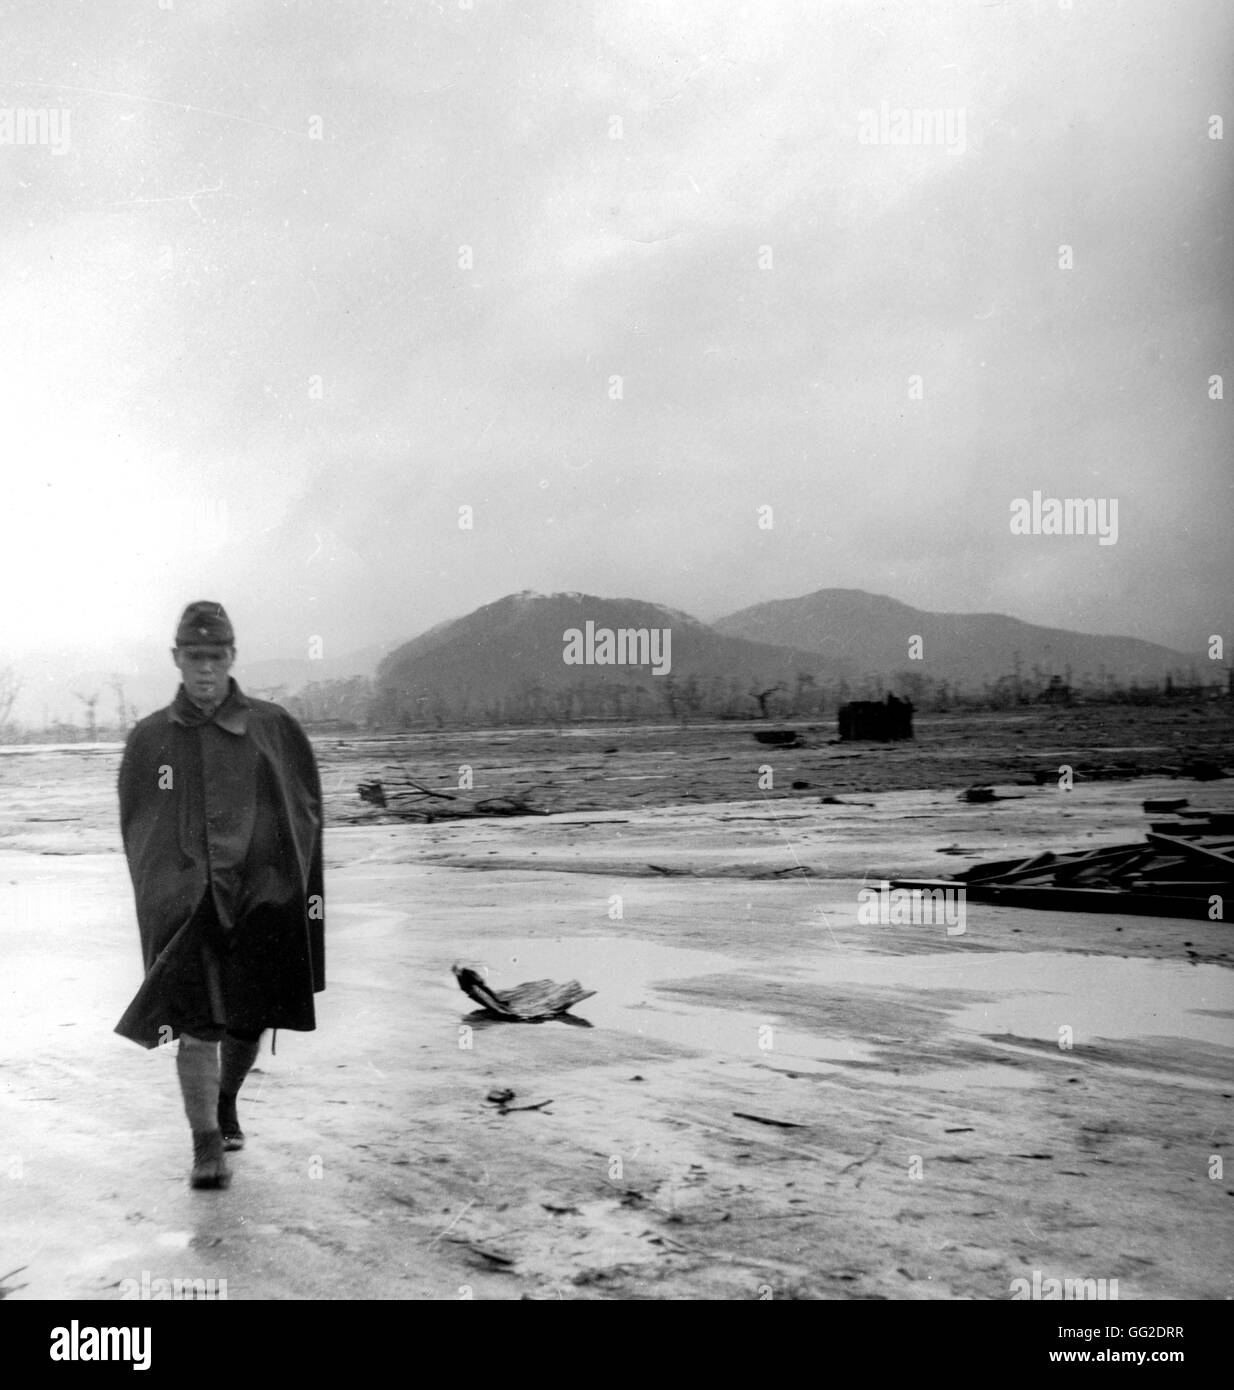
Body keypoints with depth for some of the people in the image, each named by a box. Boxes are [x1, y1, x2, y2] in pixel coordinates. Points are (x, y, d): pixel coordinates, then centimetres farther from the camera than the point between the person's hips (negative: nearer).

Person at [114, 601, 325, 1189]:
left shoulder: (274, 728, 2)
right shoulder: (149, 738, 5)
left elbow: (306, 812, 6)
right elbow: (135, 829, 13)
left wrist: (306, 891, -1)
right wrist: (157, 891, 8)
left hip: (263, 899, 1)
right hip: (184, 904, -1)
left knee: (247, 1021, 13)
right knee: (196, 1024, -10)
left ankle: (226, 1103, 39)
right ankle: (207, 1145, -4)